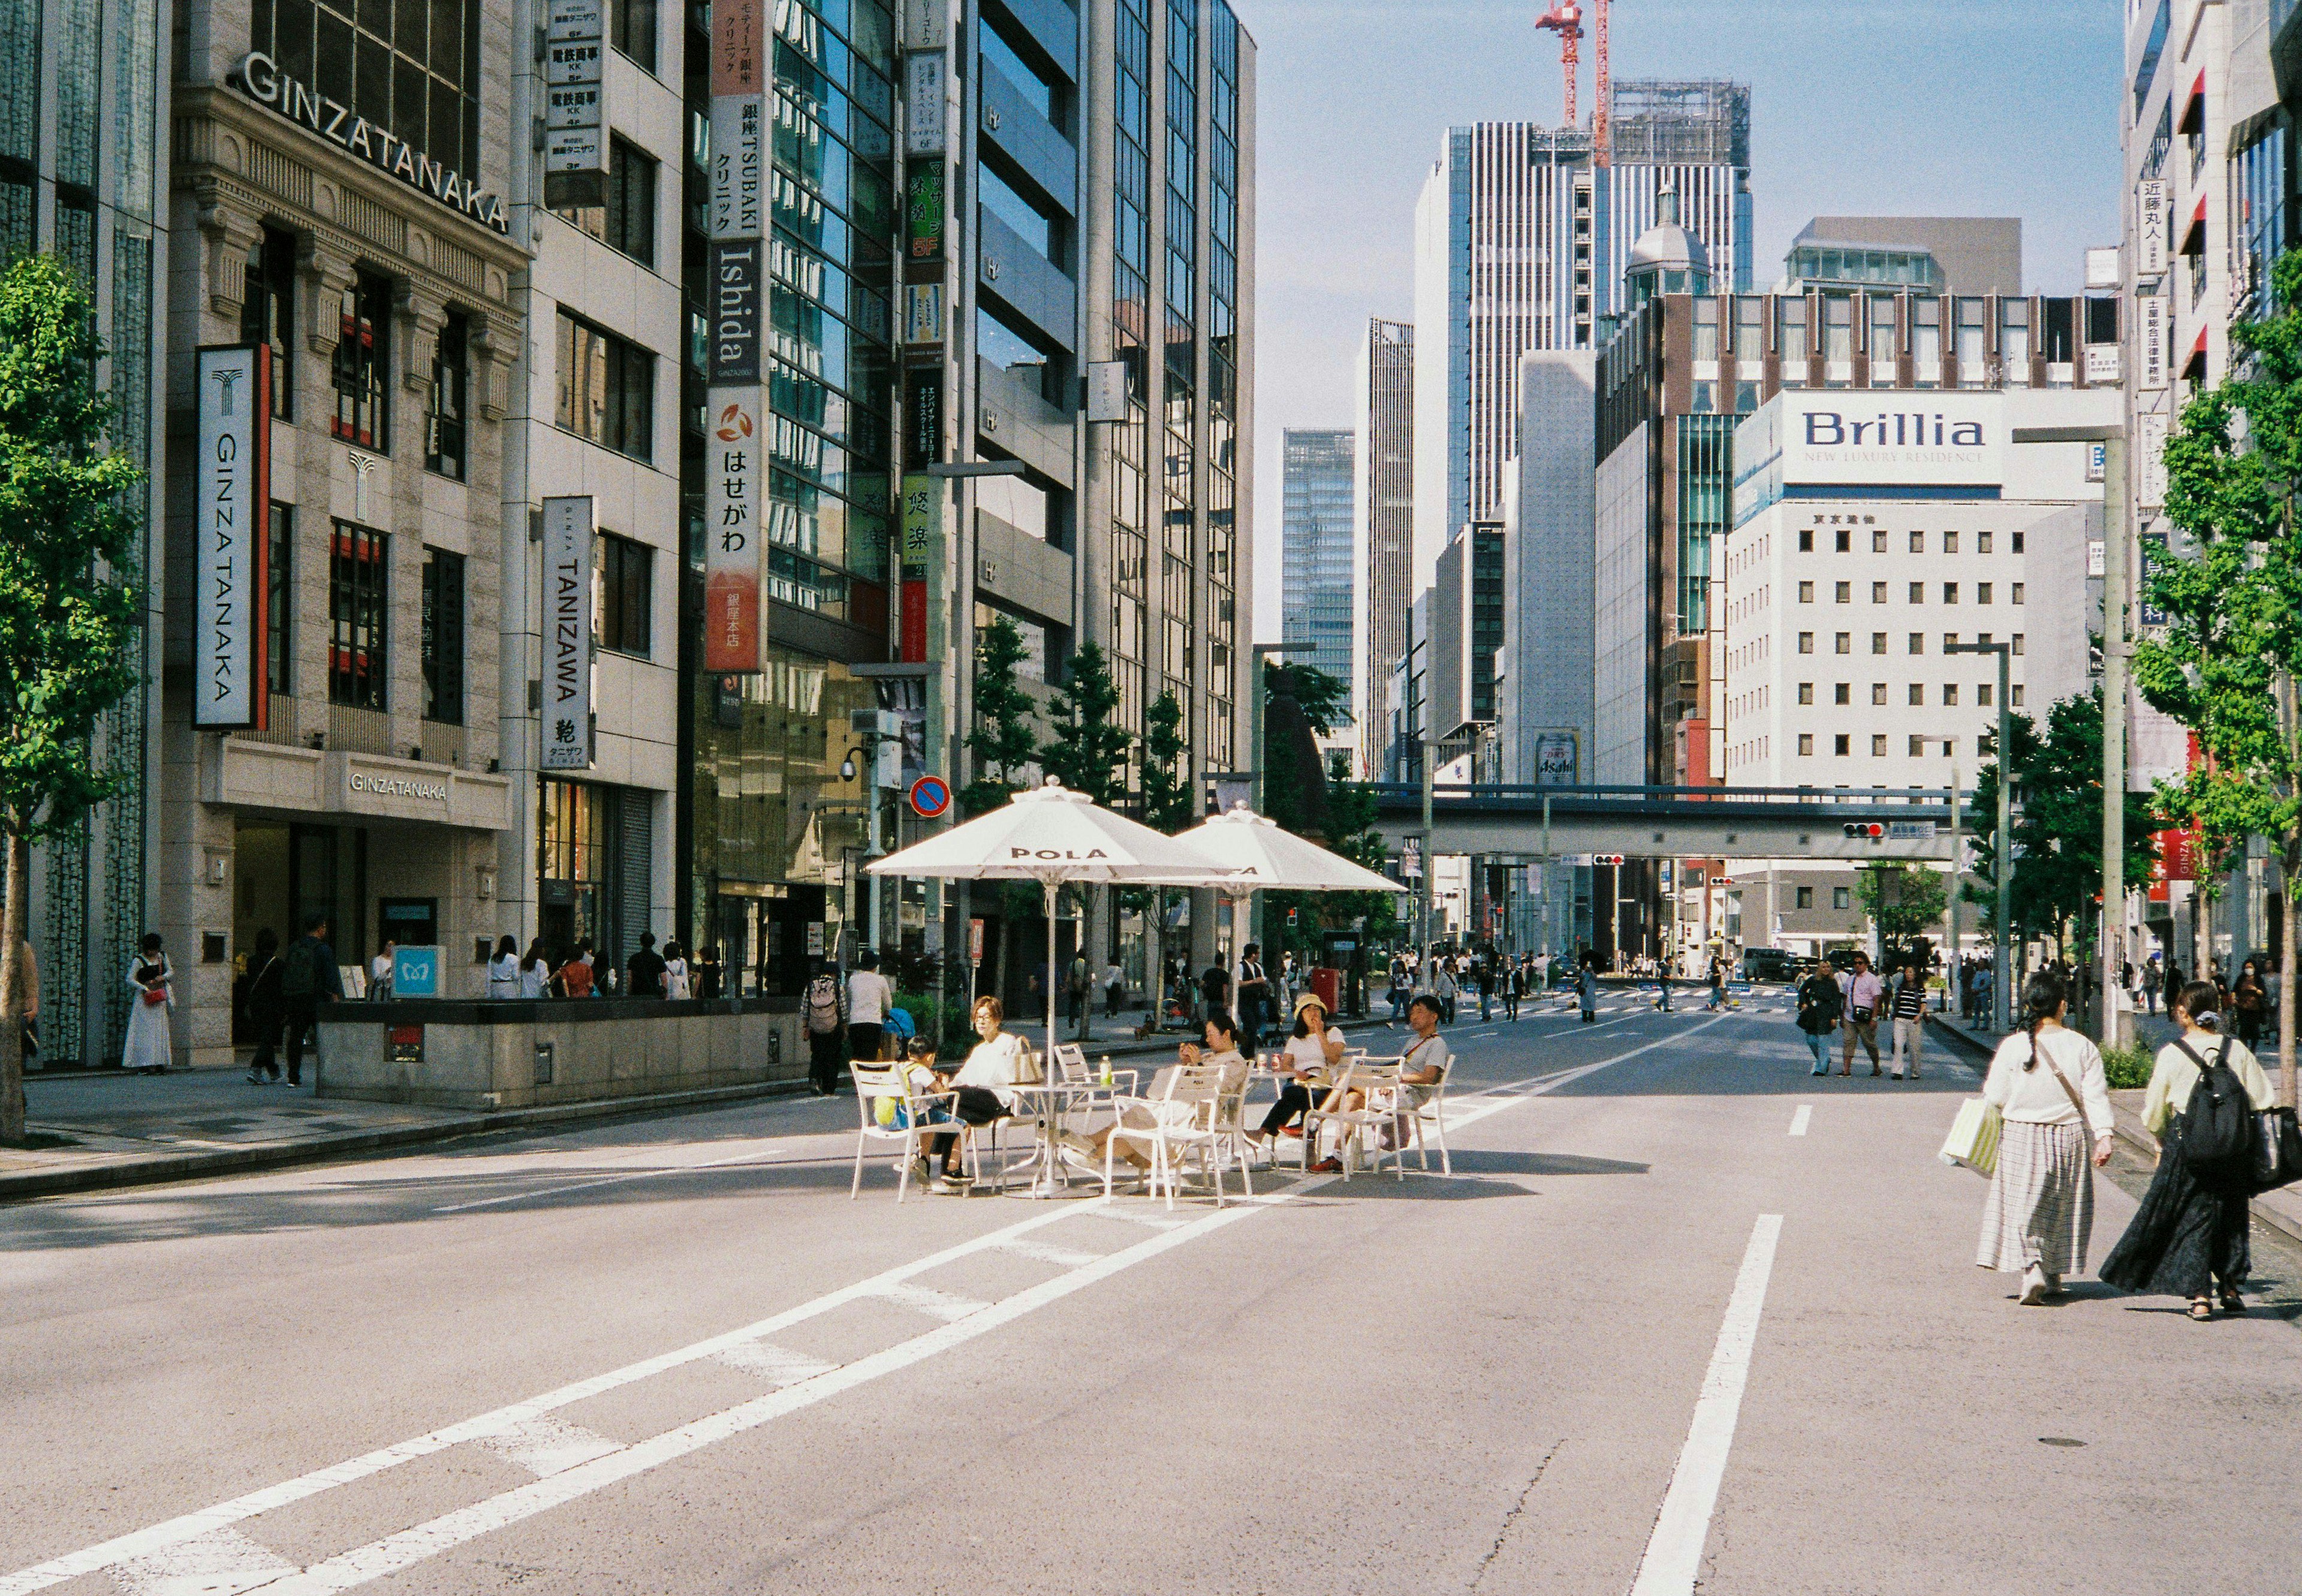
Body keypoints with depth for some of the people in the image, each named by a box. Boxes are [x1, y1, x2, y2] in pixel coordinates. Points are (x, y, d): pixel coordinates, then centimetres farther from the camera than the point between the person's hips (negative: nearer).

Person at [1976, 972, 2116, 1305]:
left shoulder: (2013, 1046, -8)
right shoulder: (2082, 1047, -4)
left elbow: (1995, 1098, -3)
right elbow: (2095, 1096, -7)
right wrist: (2103, 1136, -5)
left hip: (2021, 1139, -2)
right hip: (2069, 1138, 2)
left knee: (2022, 1207, 2)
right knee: (2060, 1208, 17)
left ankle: (2032, 1272, -17)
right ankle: (2053, 1275, 27)